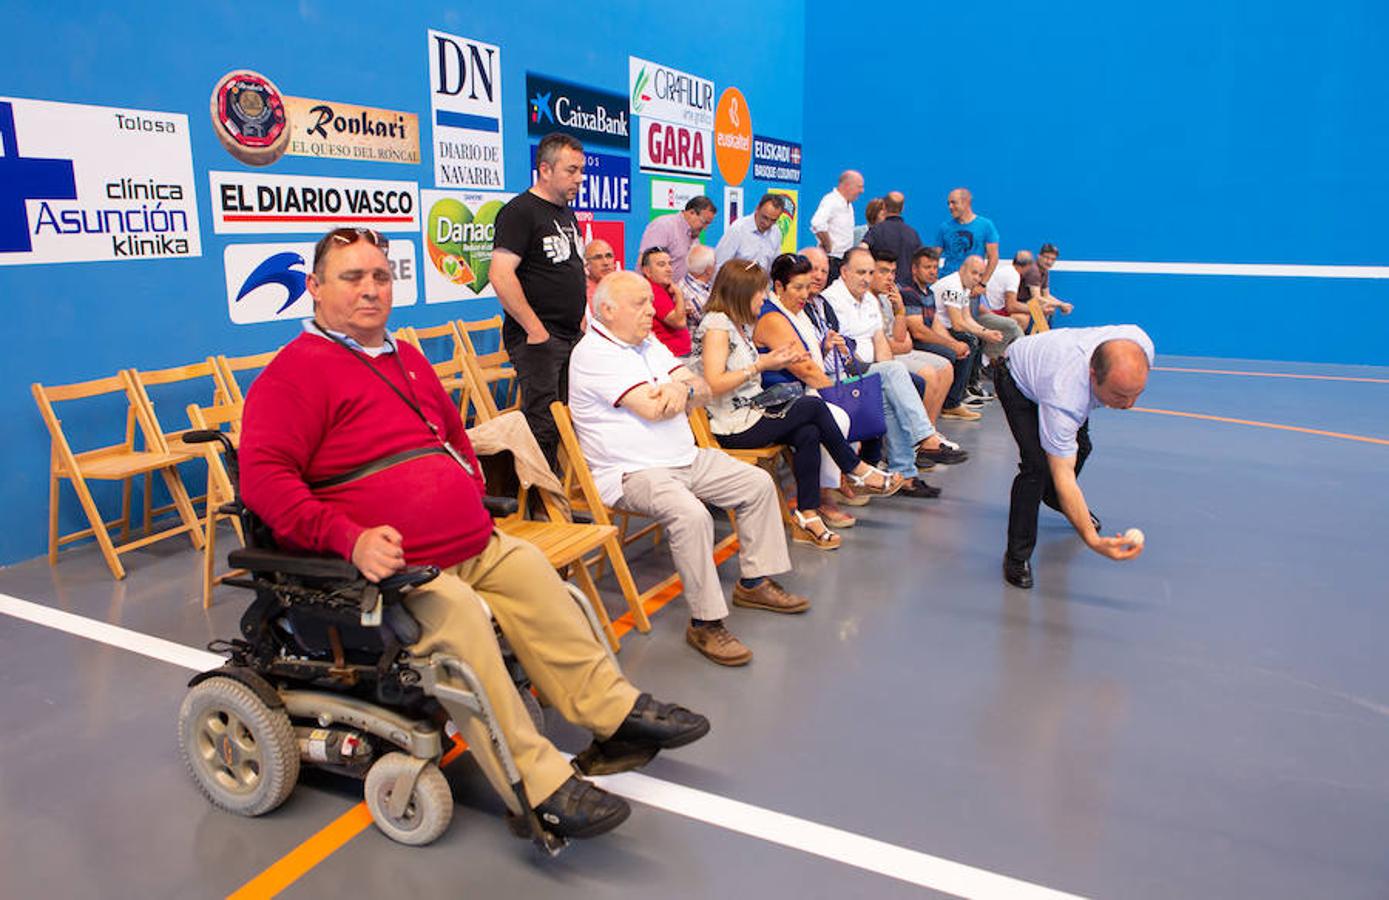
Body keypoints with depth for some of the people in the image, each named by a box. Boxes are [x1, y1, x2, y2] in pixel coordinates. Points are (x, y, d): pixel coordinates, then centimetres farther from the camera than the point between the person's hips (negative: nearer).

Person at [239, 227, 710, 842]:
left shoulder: (407, 360, 21)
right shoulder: (296, 371, -6)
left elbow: (455, 434, 36)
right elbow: (264, 475, -17)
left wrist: (471, 496, 21)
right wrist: (350, 538, -27)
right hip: (391, 562, -9)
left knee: (538, 584, 0)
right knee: (460, 619, -29)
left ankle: (613, 707, 12)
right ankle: (539, 785, -23)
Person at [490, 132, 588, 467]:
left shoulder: (568, 215, 18)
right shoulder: (519, 211, -9)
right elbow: (500, 276, -19)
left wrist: (582, 321, 16)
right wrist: (535, 330, -19)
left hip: (572, 337, 9)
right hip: (537, 339, -8)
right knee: (542, 426, -8)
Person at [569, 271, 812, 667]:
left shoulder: (648, 343, 16)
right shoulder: (595, 353, -13)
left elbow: (703, 390, 11)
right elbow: (652, 409, -22)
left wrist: (683, 387, -15)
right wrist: (686, 389, 0)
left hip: (686, 458, 10)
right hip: (632, 472, -10)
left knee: (759, 483, 6)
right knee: (691, 515, -34)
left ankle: (754, 582, 17)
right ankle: (705, 623, -22)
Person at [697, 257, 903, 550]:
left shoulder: (740, 324, 17)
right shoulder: (716, 324, -13)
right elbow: (714, 384, -22)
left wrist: (776, 358, 7)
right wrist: (762, 364, -21)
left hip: (752, 414, 9)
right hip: (732, 428, -9)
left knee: (808, 433, -13)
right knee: (813, 406, -12)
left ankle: (807, 516, -12)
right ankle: (857, 471, 7)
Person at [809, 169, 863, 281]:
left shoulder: (848, 204, 17)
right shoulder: (831, 201, -13)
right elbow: (817, 224, -31)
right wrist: (828, 246, -20)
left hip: (844, 260, 9)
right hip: (831, 261, -9)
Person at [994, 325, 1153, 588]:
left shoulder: (1140, 346, -34)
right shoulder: (1063, 399, -48)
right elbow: (1062, 475, -44)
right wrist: (1093, 540, -52)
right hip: (1017, 379, -6)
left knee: (1080, 448, 17)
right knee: (1038, 463, -23)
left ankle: (1056, 499, 50)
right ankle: (1017, 555, -8)